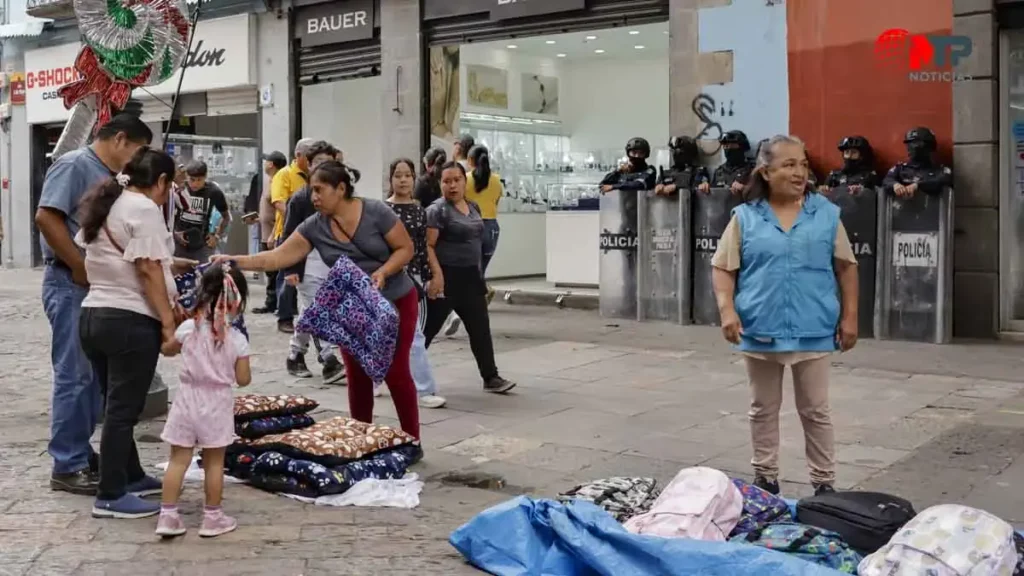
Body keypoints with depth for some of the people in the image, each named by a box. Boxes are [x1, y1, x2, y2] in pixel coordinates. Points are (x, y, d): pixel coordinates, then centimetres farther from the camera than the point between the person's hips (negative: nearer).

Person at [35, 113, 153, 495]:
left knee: (95, 375, 13)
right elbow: (46, 218, -19)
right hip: (72, 285, -9)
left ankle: (81, 452, 23)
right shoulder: (73, 165, -10)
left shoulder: (111, 177, 16)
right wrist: (82, 268, -16)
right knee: (74, 375, -5)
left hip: (101, 288, 9)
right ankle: (67, 467, 1)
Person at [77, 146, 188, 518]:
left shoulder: (106, 205, 18)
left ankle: (131, 477, 30)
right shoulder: (144, 208, -10)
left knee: (117, 406, 17)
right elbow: (148, 270, -17)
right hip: (130, 320, -9)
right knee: (123, 409, -3)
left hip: (94, 315, 9)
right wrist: (169, 323, -16)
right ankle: (110, 497, 2)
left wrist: (172, 263, 30)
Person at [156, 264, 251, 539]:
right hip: (217, 405, -2)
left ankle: (167, 516, 9)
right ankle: (212, 518, 16)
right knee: (214, 463, 8)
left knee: (178, 459, 8)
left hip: (188, 400, 2)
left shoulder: (188, 328, -7)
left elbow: (169, 349, 13)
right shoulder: (237, 339, -12)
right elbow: (243, 380, -6)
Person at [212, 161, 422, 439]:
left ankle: (412, 441, 8)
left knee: (395, 372, -3)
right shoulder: (314, 227, -6)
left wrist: (383, 272, -27)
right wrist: (234, 261, -20)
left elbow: (405, 248, -12)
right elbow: (277, 257, -10)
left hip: (396, 302, -4)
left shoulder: (376, 212, -17)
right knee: (357, 375, 5)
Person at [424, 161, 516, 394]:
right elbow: (428, 245, -17)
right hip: (447, 276, -7)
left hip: (471, 276, 7)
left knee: (480, 329, 6)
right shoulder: (437, 210, -12)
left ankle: (491, 378, 11)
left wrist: (479, 275, 19)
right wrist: (437, 275, -26)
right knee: (428, 328, 2)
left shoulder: (474, 208, 11)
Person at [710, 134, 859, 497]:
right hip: (760, 330, 0)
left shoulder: (826, 214, 3)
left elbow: (846, 266, 6)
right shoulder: (745, 217, 0)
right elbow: (723, 268, 1)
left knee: (816, 411, 8)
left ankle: (824, 483, 19)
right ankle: (765, 479, 26)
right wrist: (727, 309, -12)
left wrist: (849, 316, 2)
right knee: (763, 409, 13)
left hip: (812, 330, 0)